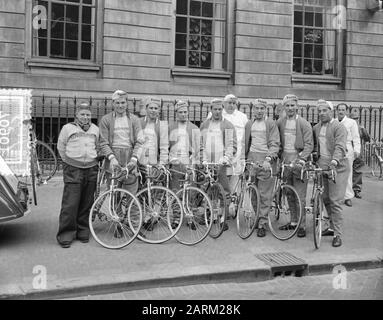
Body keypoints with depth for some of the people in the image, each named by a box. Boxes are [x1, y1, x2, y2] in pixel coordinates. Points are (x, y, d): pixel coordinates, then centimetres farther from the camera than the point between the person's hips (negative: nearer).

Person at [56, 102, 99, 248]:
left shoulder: (95, 129, 13)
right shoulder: (68, 128, 3)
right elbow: (61, 147, 8)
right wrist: (69, 161, 8)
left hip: (91, 169, 4)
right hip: (73, 170, -3)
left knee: (86, 203, 7)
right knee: (70, 203, -8)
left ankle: (83, 231, 19)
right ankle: (66, 234, 0)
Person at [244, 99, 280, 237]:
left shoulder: (271, 124, 1)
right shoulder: (249, 124, 15)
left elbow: (274, 144, -7)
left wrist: (268, 159, -20)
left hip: (266, 161, -4)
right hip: (251, 159, 4)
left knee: (265, 195, -3)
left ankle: (262, 224, 2)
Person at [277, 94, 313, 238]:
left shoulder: (304, 124, -4)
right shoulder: (279, 122, 8)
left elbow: (309, 145, -9)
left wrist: (302, 160, -21)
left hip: (298, 162, -4)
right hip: (285, 161, 4)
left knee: (300, 196, -4)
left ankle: (302, 225, 4)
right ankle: (293, 222, 22)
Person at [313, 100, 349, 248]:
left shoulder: (339, 127, -7)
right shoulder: (316, 127, 14)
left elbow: (340, 147, -19)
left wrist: (334, 161, -34)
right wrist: (314, 153, 7)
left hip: (337, 167, -6)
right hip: (322, 165, 6)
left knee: (335, 201, -9)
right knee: (325, 199, 11)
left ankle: (338, 234, -4)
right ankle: (332, 227, 28)